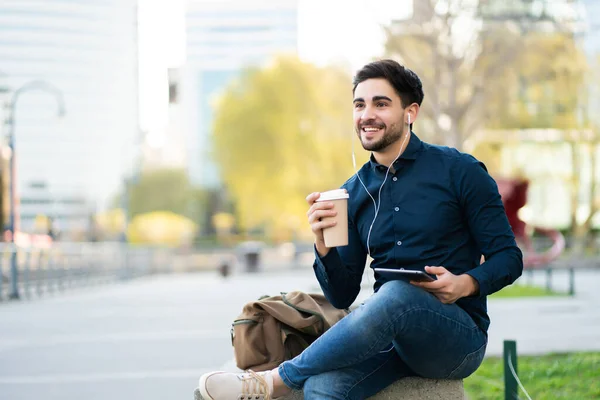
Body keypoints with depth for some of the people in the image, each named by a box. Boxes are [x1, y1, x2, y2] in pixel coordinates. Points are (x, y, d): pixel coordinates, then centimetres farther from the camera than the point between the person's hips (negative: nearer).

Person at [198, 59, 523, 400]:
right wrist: (323, 245, -9)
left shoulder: (458, 171, -1)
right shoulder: (354, 192, 11)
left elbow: (508, 257, 0)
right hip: (391, 332, 2)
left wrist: (466, 283, -21)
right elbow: (342, 297, 10)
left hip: (458, 336, -2)